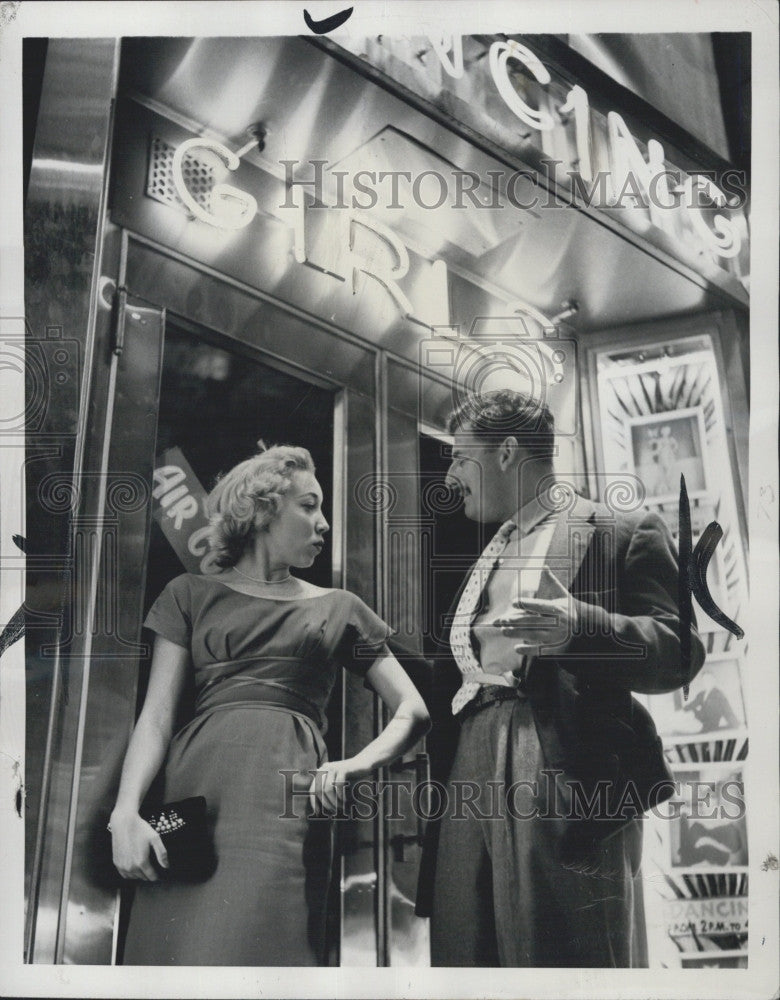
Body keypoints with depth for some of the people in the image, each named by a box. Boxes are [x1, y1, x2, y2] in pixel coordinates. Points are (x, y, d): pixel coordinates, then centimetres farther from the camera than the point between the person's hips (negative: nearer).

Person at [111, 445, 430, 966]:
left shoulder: (338, 608, 19)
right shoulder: (191, 596, 17)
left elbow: (414, 711, 14)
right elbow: (157, 714, 8)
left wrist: (357, 765, -6)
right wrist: (126, 810, -8)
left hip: (287, 797, 0)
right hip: (193, 782, 1)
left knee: (256, 943, -13)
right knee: (174, 948, -5)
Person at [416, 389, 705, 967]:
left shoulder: (623, 533, 4)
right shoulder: (484, 557, 27)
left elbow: (678, 654, -7)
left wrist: (581, 627, -22)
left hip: (568, 773, -7)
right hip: (469, 773, 7)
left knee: (565, 959, -7)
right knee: (464, 956, 4)